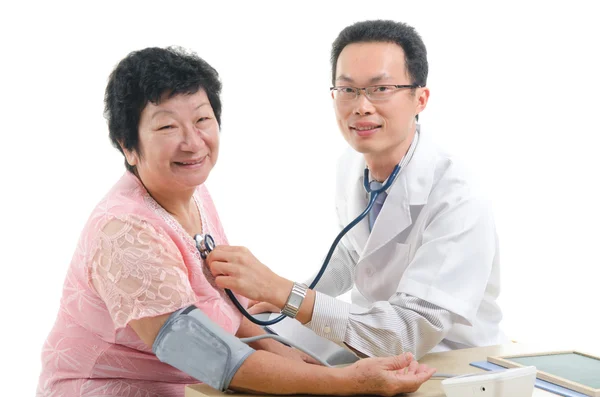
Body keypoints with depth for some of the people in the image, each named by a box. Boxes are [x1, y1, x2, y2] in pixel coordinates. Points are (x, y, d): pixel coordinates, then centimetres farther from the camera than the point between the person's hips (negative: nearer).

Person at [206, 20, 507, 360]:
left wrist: (280, 291, -36)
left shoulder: (459, 204, -26)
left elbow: (412, 332, -31)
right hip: (380, 350, 7)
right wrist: (278, 297, 4)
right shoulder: (351, 166, -1)